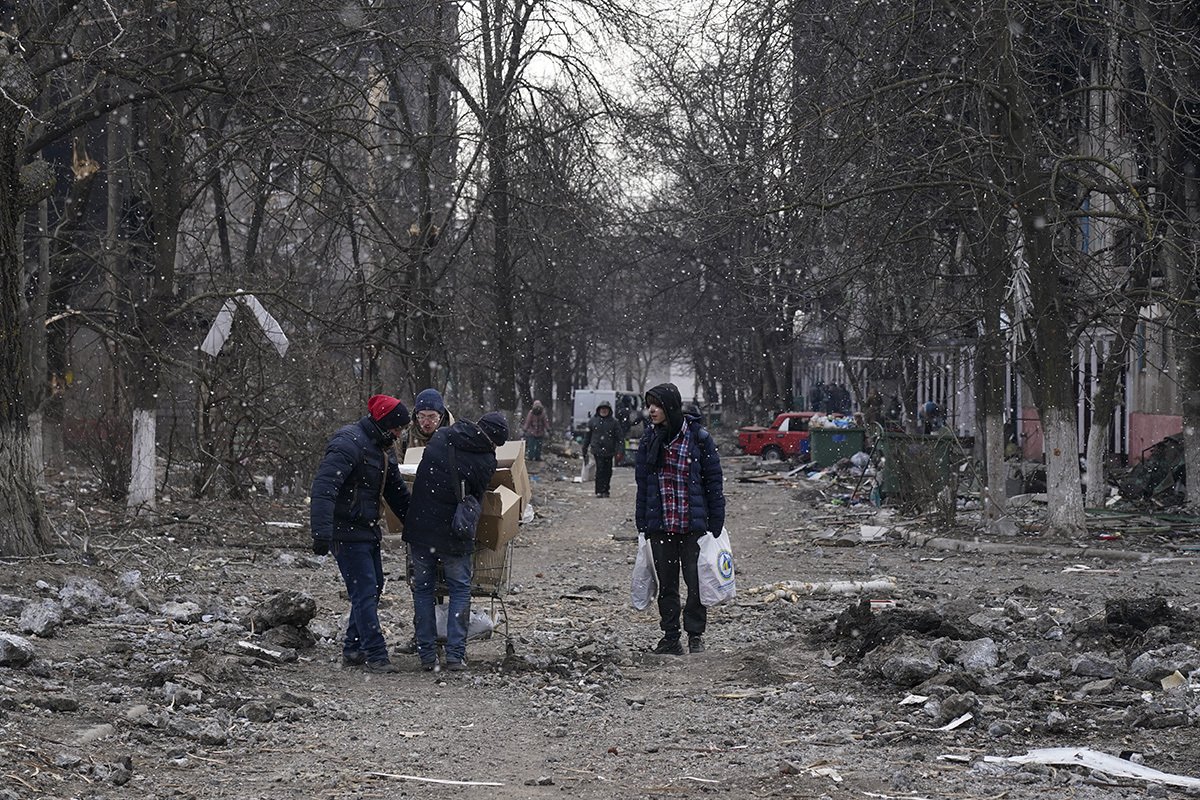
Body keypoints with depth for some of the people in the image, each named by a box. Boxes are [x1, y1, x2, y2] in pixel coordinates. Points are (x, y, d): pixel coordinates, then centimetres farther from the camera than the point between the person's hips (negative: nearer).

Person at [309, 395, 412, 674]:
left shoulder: (379, 448, 14)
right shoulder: (349, 443, -18)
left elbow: (396, 491, 23)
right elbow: (324, 486, -28)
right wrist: (322, 532, -34)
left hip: (367, 531, 10)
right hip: (347, 533, -10)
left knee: (373, 588, 14)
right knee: (364, 592, -9)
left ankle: (353, 650, 23)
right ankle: (376, 656, -7)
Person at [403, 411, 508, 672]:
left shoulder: (440, 438, 0)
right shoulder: (486, 461, -10)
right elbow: (476, 500, -2)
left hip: (420, 530, 3)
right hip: (454, 534, -3)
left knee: (423, 589, 14)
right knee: (460, 590, 12)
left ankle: (427, 655, 13)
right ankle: (455, 655, 5)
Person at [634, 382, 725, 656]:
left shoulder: (699, 438, -6)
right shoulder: (650, 439, 5)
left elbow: (714, 482, -3)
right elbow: (643, 484, 11)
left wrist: (715, 525, -5)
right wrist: (642, 524, 8)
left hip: (693, 525, -3)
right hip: (660, 525, 4)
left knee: (696, 582, 0)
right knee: (666, 583, 8)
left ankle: (695, 635, 13)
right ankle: (670, 636, 15)